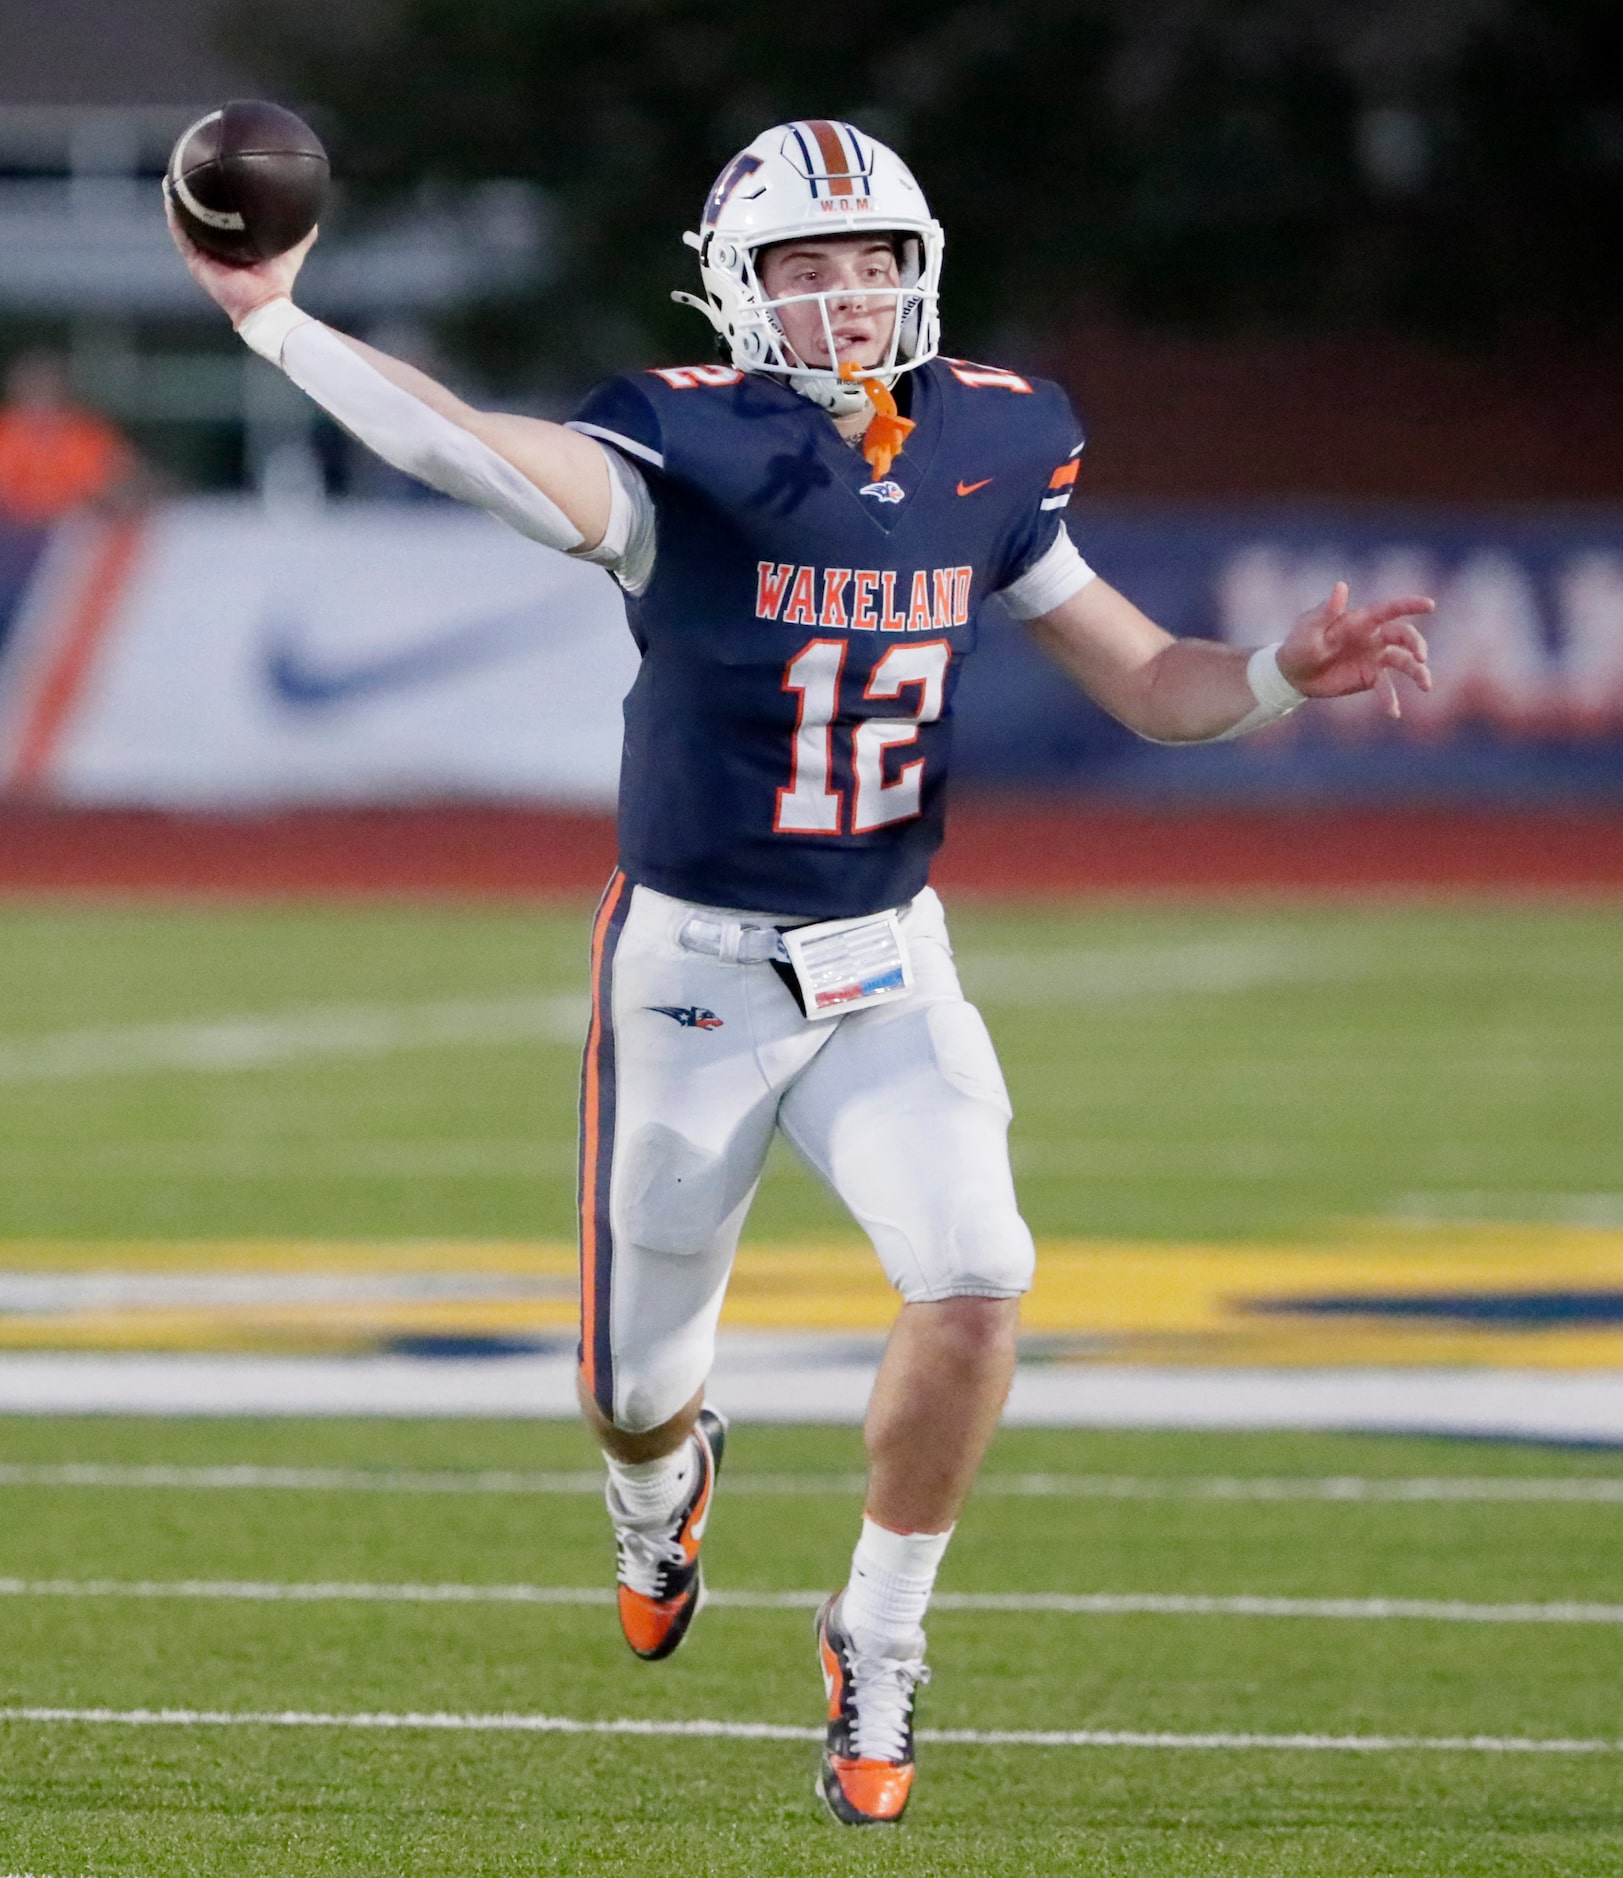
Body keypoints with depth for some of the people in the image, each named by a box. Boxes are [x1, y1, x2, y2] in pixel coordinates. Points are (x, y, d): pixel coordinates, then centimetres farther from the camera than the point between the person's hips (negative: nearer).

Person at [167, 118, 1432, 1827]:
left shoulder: (985, 452, -2)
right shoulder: (692, 455, -17)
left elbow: (1147, 684, 6)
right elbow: (484, 457, -35)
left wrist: (1286, 675, -14)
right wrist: (273, 322, -46)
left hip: (886, 969, 2)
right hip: (691, 972, -2)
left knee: (973, 1285, -22)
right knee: (638, 1389, 11)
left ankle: (877, 1648, 0)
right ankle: (662, 1488, 52)